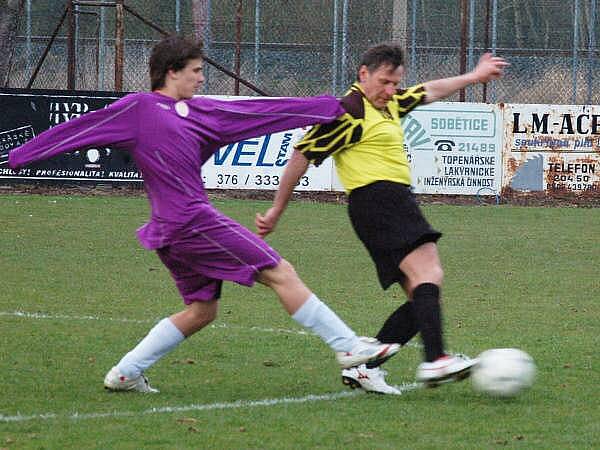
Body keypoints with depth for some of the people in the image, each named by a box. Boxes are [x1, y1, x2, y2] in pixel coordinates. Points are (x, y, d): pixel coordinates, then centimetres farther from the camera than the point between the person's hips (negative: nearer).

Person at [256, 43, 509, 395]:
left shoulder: (389, 103, 21)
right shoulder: (350, 112, -7)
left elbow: (430, 92, 41)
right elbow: (302, 156, -4)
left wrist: (474, 77, 49)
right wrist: (277, 212, 0)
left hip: (398, 202, 10)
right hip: (378, 196, -10)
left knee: (422, 298, 3)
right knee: (428, 273, -26)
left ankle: (364, 366, 2)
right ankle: (435, 360, -42)